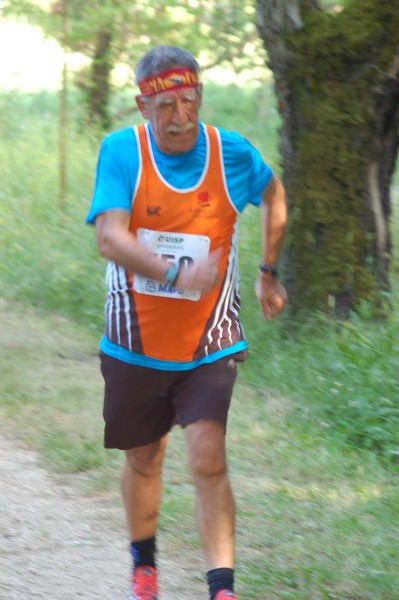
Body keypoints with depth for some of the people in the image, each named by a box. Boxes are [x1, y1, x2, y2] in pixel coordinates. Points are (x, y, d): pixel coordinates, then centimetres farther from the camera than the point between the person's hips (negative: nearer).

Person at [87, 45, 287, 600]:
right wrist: (177, 274, -41)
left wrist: (268, 273, 19)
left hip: (209, 345, -1)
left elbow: (273, 195, 17)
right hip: (137, 343, 1)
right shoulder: (121, 152, -12)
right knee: (143, 459, 16)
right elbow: (110, 238, -26)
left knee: (208, 458, -16)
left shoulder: (232, 153, -7)